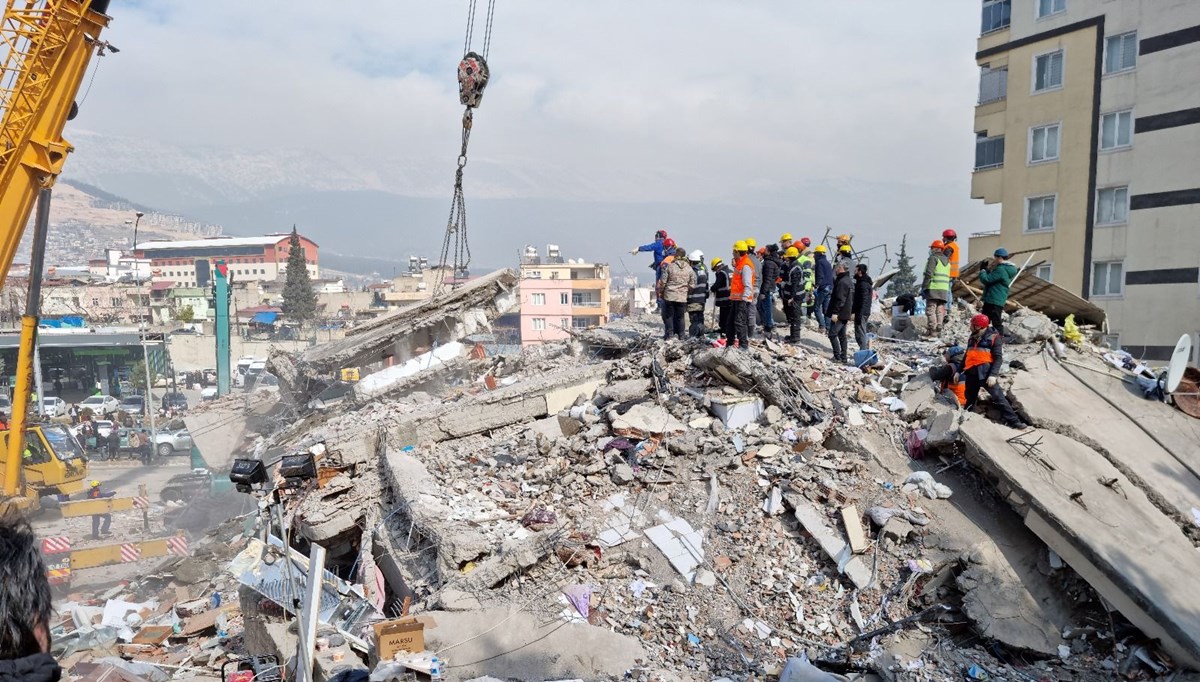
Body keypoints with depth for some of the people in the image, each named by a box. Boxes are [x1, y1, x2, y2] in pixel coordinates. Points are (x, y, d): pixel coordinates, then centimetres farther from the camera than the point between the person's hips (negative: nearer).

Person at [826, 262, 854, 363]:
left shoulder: (842, 282, -17)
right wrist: (851, 312, 23)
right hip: (846, 314, 10)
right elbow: (852, 299, 20)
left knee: (832, 334, -6)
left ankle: (837, 357, -8)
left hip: (839, 314, -10)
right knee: (842, 336, 14)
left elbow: (840, 299, -23)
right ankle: (843, 357, 16)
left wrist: (835, 312, -23)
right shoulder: (850, 281, 15)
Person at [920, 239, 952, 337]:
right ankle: (939, 330, 9)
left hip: (933, 289, -7)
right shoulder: (947, 261, 20)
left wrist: (923, 287, -12)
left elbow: (928, 274, -14)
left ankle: (933, 330, -10)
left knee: (931, 310, -5)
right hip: (944, 290, 7)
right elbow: (948, 277, 22)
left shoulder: (933, 258, -6)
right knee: (940, 311, 9)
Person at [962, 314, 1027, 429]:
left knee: (998, 397, -10)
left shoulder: (993, 337, -4)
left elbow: (998, 358, -10)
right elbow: (966, 356, 25)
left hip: (986, 372, -6)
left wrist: (993, 375, -20)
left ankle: (1013, 421, -9)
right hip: (971, 374, 6)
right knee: (969, 400, 11)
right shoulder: (972, 338, 16)